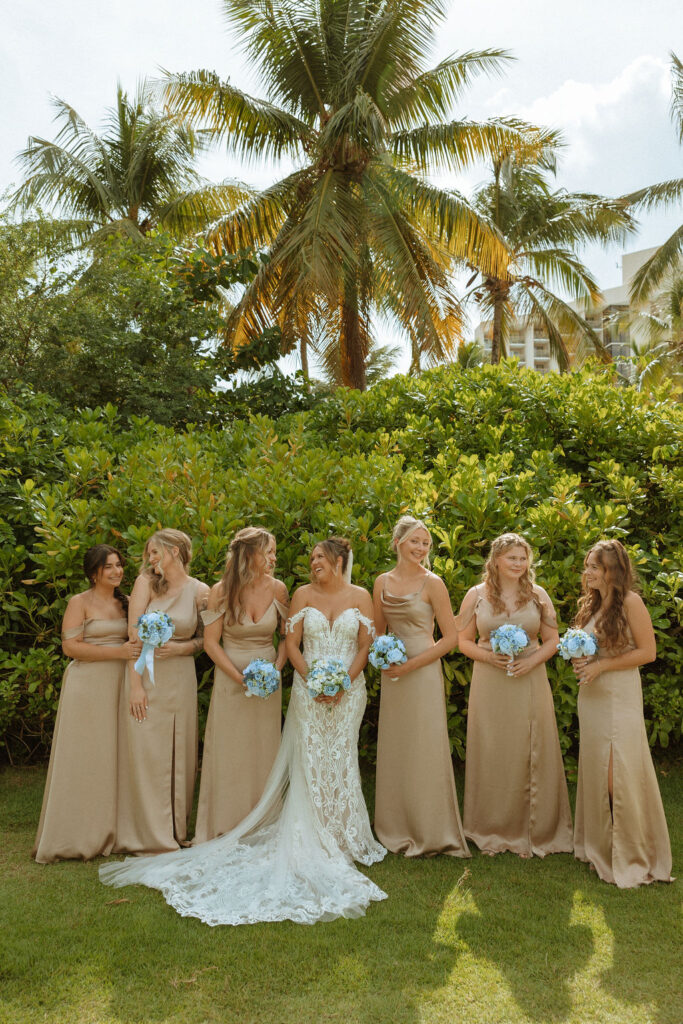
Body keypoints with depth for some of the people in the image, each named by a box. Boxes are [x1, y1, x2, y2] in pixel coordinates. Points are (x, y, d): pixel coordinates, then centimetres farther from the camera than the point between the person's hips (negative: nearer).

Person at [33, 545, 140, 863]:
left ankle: (108, 832, 16)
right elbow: (70, 646, -11)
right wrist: (118, 651, -18)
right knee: (85, 758, 0)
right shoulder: (80, 603, -3)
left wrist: (139, 646, 0)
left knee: (113, 756, 7)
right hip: (88, 685, -5)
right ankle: (79, 836, 10)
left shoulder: (125, 602, 13)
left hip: (119, 685, 5)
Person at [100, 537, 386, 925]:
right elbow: (291, 643, 2)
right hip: (308, 689, 0)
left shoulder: (361, 597, 3)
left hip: (348, 690, 0)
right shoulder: (303, 594, 4)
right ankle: (313, 841, 11)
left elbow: (366, 646, 1)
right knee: (310, 763, 1)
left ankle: (344, 839, 17)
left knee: (340, 761, 4)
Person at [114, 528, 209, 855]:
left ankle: (174, 830, 22)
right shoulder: (146, 582, -1)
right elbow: (134, 634, -6)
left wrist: (184, 647, -11)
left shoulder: (200, 591, 0)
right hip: (144, 674, -1)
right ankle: (147, 834, 14)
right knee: (144, 753, 2)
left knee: (178, 755, 7)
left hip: (180, 678, 1)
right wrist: (135, 684, -12)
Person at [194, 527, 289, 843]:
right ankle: (224, 829, 18)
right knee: (229, 753, 4)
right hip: (230, 678, -2)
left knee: (264, 753, 7)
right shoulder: (222, 591, -10)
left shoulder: (277, 589, -3)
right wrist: (240, 677, -14)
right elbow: (210, 642, -7)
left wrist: (277, 669, -8)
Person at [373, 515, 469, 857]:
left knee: (425, 751, 0)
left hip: (423, 673, -5)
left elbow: (451, 637, -8)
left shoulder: (432, 583, -7)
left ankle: (430, 832, 15)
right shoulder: (382, 582, 6)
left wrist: (412, 663, -14)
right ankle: (397, 829, 26)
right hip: (392, 676, 5)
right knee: (393, 750, 11)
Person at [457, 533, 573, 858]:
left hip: (529, 682, 1)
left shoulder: (538, 595, 4)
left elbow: (552, 640, 7)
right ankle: (492, 831, 20)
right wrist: (489, 656, -13)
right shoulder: (476, 596, 2)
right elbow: (463, 641, 5)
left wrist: (532, 661, -11)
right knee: (491, 755, 5)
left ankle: (534, 831, 19)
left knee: (531, 755, 4)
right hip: (489, 684, 0)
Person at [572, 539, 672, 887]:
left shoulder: (630, 602, -11)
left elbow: (648, 652, -13)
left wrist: (601, 666, -15)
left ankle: (633, 856, 8)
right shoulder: (591, 604, 11)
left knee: (621, 772, -6)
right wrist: (579, 661, 0)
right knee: (595, 770, 12)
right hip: (591, 695, 7)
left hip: (620, 695, -7)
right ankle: (600, 845, 26)